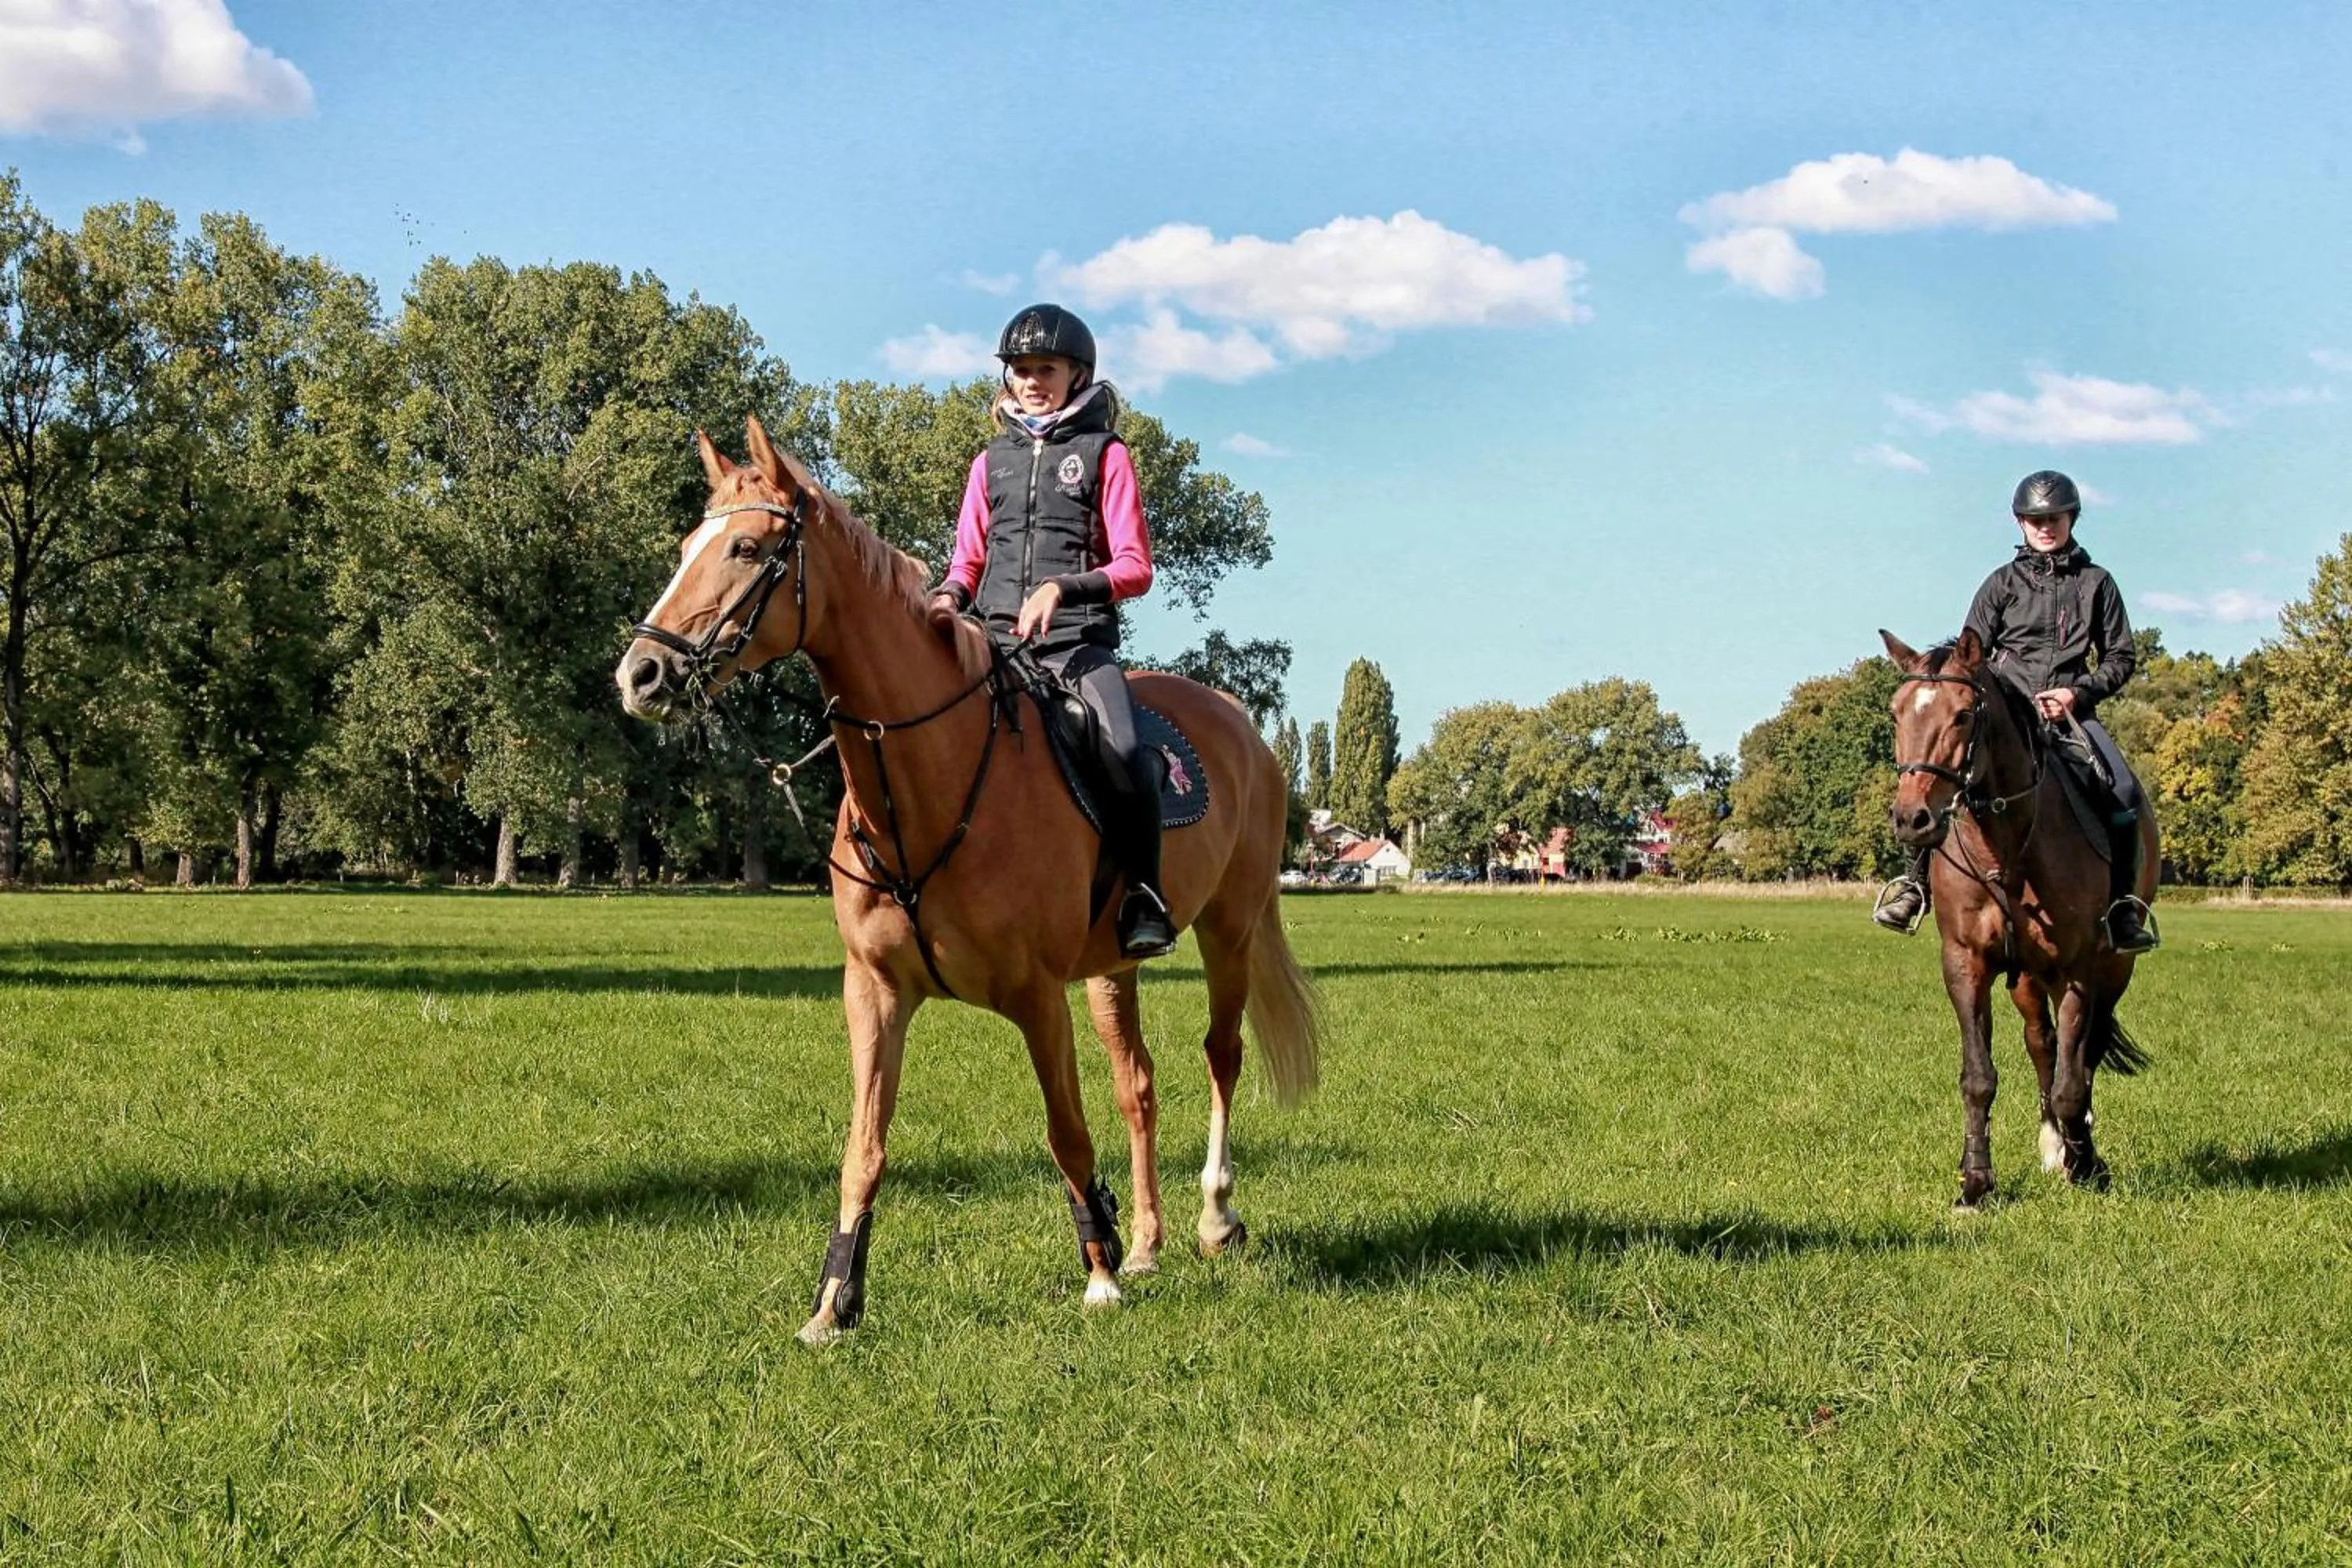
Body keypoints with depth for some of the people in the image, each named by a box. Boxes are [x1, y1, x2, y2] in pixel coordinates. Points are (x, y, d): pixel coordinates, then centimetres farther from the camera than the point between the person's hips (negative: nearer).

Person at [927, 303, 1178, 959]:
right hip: (993, 642, 4)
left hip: (1076, 642, -4)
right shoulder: (992, 461, 20)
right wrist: (948, 598, -3)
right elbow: (968, 560, 21)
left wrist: (1064, 588, -16)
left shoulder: (1104, 454, 8)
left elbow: (1136, 569, 1)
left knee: (1125, 753, -29)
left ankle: (1144, 895, -16)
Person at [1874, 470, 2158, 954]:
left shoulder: (2096, 583, 13)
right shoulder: (2004, 583, 12)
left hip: (2072, 711, 0)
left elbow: (2122, 658, 12)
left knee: (2123, 790, -24)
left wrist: (2079, 693, -5)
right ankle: (1916, 881, -15)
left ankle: (2123, 905, -16)